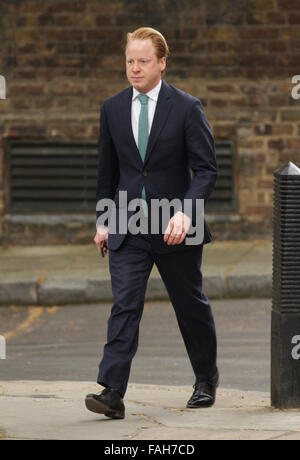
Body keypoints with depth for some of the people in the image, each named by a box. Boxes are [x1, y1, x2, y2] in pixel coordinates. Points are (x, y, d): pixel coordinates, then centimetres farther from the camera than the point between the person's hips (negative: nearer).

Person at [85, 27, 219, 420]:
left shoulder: (187, 108, -6)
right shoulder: (113, 109, 5)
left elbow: (206, 169, -9)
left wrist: (185, 212, -23)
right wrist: (103, 219, 13)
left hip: (175, 227, -2)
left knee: (191, 305, 12)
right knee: (124, 304, -11)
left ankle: (206, 378, 33)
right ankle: (112, 392, -19)